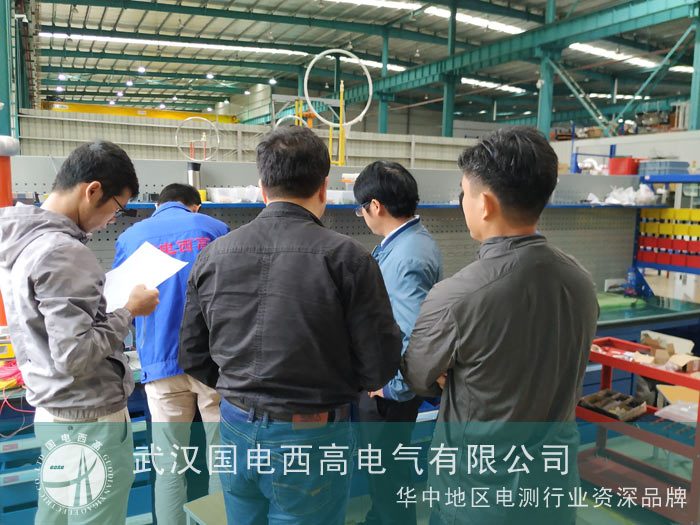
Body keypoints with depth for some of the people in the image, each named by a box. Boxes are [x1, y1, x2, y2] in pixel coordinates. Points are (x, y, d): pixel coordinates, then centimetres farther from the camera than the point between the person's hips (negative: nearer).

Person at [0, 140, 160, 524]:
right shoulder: (61, 252, -23)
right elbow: (74, 357, -26)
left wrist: (111, 301, 8)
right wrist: (129, 311, -14)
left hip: (50, 412, 9)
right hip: (90, 420, -9)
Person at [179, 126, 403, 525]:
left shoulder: (213, 255, -3)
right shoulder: (347, 257, -15)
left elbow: (193, 357, 5)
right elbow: (380, 366, -13)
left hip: (237, 431, 4)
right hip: (312, 439, -4)